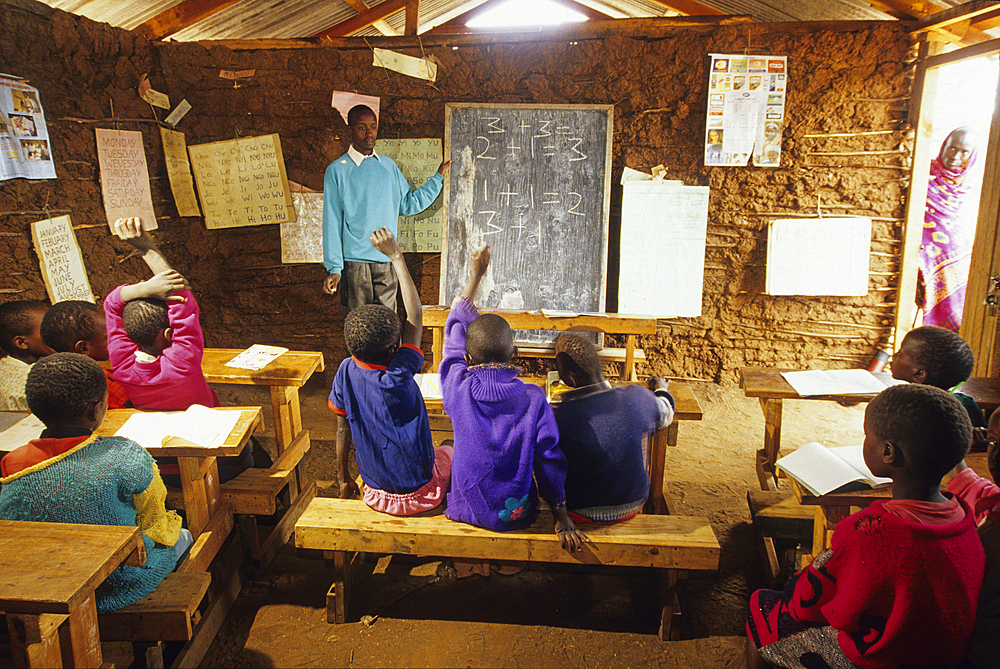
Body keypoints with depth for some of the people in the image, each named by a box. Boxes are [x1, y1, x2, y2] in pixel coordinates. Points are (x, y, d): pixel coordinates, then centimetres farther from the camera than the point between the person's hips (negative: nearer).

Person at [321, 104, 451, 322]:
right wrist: (334, 267, -9)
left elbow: (408, 204, 17)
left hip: (387, 260, 4)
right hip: (354, 261, -4)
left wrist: (438, 178, 15)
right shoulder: (337, 170, -2)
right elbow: (332, 222, -4)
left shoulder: (388, 166, 12)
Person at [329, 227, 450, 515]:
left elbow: (343, 428, -1)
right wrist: (396, 256, -19)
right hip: (418, 494, -5)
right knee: (449, 449, 25)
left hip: (375, 494, 5)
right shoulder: (396, 378, -28)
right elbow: (415, 317, -22)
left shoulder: (346, 371, -13)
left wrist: (344, 480, 14)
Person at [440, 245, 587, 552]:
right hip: (517, 516, 0)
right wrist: (561, 516, 1)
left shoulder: (458, 390, -17)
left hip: (466, 511, 0)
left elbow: (455, 331, -1)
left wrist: (474, 276, 8)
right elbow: (549, 458, -12)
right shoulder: (534, 399, -18)